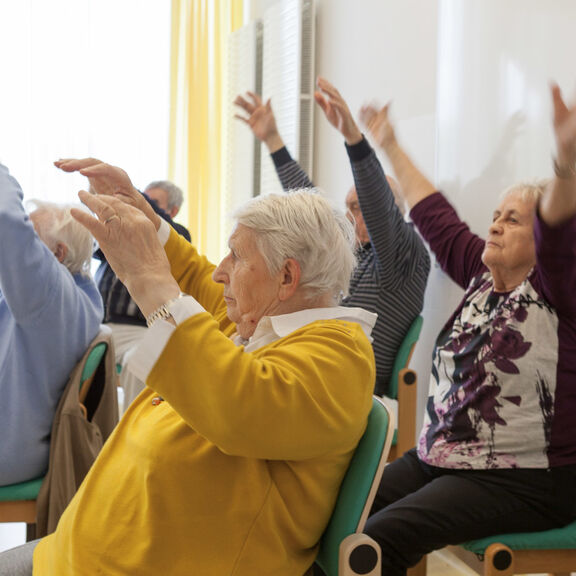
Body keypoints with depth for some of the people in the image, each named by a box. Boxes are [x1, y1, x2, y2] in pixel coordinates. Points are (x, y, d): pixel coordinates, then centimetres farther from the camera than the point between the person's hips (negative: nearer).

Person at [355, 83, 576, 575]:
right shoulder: (483, 275, 11)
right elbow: (435, 216, 20)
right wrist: (390, 146, 29)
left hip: (520, 479, -8)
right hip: (438, 459, 8)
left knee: (381, 536, -27)